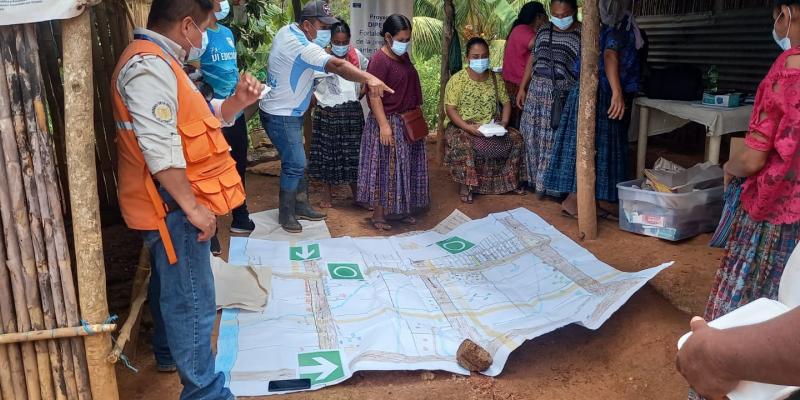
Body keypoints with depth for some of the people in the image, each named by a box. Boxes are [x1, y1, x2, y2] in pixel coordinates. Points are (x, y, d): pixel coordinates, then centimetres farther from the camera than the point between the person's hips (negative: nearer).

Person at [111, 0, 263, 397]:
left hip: (173, 204, 11)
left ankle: (169, 352, 45)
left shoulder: (160, 62, 15)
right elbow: (160, 148, -28)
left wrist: (235, 102, 0)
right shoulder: (148, 65, -21)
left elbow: (195, 119, 16)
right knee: (193, 302, -4)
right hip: (172, 207, -11)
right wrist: (193, 206, -24)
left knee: (171, 286, 26)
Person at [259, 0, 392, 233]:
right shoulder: (301, 46, -27)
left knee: (297, 162, 17)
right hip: (280, 116, -10)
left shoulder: (287, 30, 3)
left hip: (289, 113, 10)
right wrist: (369, 78, -55)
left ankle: (300, 205, 29)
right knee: (295, 164, -6)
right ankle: (286, 214, 10)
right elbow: (336, 66, -43)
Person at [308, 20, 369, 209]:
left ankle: (356, 194, 19)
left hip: (352, 112, 2)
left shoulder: (357, 56, 1)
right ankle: (327, 193, 21)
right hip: (327, 113, -2)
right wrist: (317, 100, -8)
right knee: (328, 152, 7)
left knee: (353, 151, 7)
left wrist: (361, 94, 4)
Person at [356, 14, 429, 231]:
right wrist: (384, 125, -26)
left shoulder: (403, 56, 8)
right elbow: (374, 96, -21)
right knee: (385, 169, -1)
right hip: (389, 123, -8)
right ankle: (378, 215, 10)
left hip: (407, 122, 8)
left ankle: (398, 210, 26)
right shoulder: (379, 60, -17)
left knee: (404, 167, 14)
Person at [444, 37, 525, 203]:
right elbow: (450, 109, -14)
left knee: (516, 138, -14)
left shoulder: (494, 78, 5)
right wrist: (468, 127, -26)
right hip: (463, 127, -4)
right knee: (464, 144, -36)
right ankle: (466, 184, -16)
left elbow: (506, 102, 9)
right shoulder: (458, 79, -10)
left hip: (491, 125, 5)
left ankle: (511, 179, 4)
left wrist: (504, 123, -9)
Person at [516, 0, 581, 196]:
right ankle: (535, 179, 22)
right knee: (533, 136, 8)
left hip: (564, 95, -5)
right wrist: (522, 88, 13)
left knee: (557, 140, -1)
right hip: (538, 90, 5)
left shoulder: (582, 33, -4)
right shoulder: (543, 30, 12)